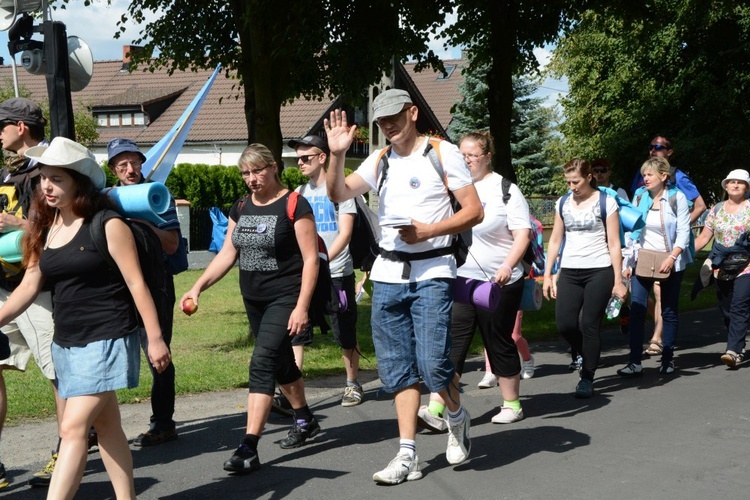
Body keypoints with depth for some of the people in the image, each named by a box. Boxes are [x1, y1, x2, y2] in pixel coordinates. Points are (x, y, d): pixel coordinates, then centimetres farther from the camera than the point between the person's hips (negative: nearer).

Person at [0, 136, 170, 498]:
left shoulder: (107, 226, -11)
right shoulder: (45, 229, 8)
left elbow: (136, 283, -10)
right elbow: (29, 286, 7)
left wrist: (155, 338, -11)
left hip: (106, 340, -7)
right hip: (65, 343, 7)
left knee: (73, 428, -13)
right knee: (106, 427, 14)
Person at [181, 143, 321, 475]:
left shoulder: (293, 205, -12)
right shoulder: (241, 208, 8)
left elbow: (311, 259, -14)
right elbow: (227, 254, 10)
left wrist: (302, 307, -19)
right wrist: (198, 287, -2)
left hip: (285, 299, -7)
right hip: (253, 300, 7)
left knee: (262, 363, -17)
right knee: (281, 363, 18)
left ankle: (249, 448, -19)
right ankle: (305, 421, 39)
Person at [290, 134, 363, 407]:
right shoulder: (300, 193, 11)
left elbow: (345, 234, -11)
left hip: (337, 274, -4)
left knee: (345, 334, 6)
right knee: (295, 332, -7)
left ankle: (353, 385, 22)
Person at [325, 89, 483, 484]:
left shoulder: (443, 153, -2)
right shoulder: (380, 160, 12)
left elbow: (474, 211, -5)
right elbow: (339, 195, 5)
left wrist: (428, 231, -16)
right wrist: (337, 154, -10)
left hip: (432, 272, -5)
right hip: (388, 274, 5)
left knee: (433, 364, -13)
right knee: (397, 369, 5)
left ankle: (457, 418, 18)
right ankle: (407, 456, 10)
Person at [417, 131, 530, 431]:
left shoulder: (505, 190, -3)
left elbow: (523, 234, -9)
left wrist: (507, 266, -24)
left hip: (498, 282, -3)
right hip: (460, 279, 3)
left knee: (500, 343, 7)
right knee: (452, 341, -7)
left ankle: (512, 405, 23)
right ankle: (435, 409, -13)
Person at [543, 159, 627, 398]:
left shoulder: (606, 202, -3)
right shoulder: (563, 203, 9)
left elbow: (614, 244, -3)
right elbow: (555, 240, 13)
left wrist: (618, 280, -7)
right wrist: (547, 275, 7)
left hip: (599, 270, -4)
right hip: (570, 271, 4)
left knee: (589, 325, -5)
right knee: (564, 324, -6)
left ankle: (587, 378, 7)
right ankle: (590, 357, 22)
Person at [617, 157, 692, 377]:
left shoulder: (677, 197, -5)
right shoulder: (639, 196, 4)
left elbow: (683, 232, -7)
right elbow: (632, 230, 7)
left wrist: (672, 257, -19)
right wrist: (629, 262, 3)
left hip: (670, 262, -2)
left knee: (669, 311, 6)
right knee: (636, 310, -9)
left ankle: (668, 359, 17)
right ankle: (635, 362, -10)